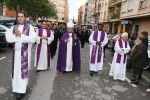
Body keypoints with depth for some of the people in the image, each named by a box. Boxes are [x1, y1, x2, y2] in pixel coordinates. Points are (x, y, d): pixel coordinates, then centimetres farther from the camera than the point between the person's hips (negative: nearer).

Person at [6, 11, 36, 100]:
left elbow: (33, 39, -15)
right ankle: (17, 87, 25)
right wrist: (16, 35, -15)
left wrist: (21, 35, -18)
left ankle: (21, 90, 4)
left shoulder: (30, 28, -2)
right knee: (16, 70, 10)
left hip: (25, 52, -4)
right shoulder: (13, 28, 11)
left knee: (23, 70, -2)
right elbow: (8, 38, 2)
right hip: (16, 52, 5)